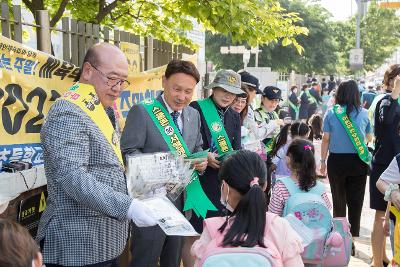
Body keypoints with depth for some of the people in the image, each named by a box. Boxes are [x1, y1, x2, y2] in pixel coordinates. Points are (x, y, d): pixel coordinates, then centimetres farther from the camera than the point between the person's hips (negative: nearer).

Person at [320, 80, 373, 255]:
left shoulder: (331, 113, -3)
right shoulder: (363, 113, -1)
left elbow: (326, 139, -2)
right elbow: (369, 137, 12)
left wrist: (322, 161, 7)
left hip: (337, 161, 1)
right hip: (358, 162, 0)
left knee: (339, 201, 16)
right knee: (355, 203, 6)